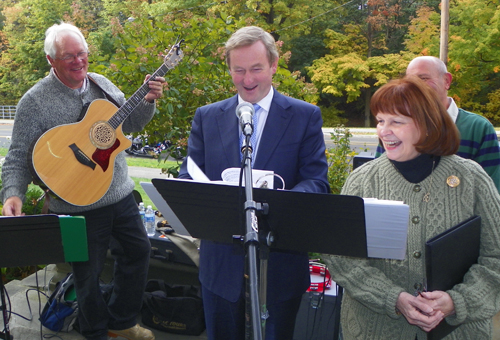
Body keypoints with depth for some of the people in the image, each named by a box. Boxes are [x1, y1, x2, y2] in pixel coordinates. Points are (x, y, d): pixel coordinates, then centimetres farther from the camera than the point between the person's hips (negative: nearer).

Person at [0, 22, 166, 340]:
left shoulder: (102, 84, 5)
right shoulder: (35, 101, -12)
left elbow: (130, 123, 14)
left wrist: (147, 101, -4)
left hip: (120, 193, 6)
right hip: (79, 206, -6)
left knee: (138, 249, 16)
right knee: (88, 272, 8)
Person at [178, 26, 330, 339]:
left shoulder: (305, 116, -3)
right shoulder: (206, 117, 4)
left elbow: (317, 182, -9)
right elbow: (188, 178, 3)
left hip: (281, 263, -2)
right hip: (221, 262, 2)